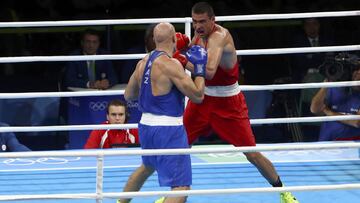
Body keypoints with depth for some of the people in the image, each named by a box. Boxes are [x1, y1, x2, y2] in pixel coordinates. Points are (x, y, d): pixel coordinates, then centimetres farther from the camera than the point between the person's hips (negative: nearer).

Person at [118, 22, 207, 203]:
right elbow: (197, 96, -15)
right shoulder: (171, 64, -17)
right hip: (168, 130, -9)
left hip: (146, 126, 9)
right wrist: (200, 67, -3)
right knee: (182, 187, -11)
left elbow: (128, 95, 19)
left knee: (148, 166, 38)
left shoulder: (143, 62, 6)